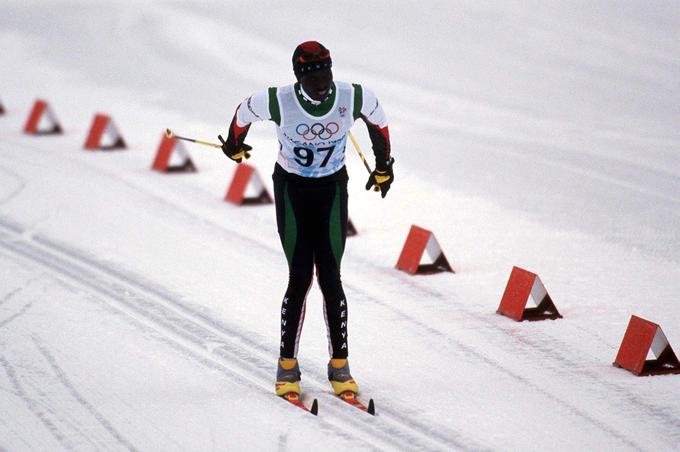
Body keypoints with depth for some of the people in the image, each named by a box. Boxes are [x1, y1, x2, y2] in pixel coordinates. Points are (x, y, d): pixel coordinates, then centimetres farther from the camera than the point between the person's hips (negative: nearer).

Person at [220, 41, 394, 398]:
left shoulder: (354, 98, -19)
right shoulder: (278, 102, -24)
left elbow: (377, 119, 4)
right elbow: (244, 113, -2)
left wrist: (383, 166, 15)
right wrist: (234, 146, 19)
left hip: (333, 189, 1)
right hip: (291, 190, -1)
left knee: (330, 278, -4)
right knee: (300, 277, -7)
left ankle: (339, 364, 6)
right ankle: (287, 364, 6)